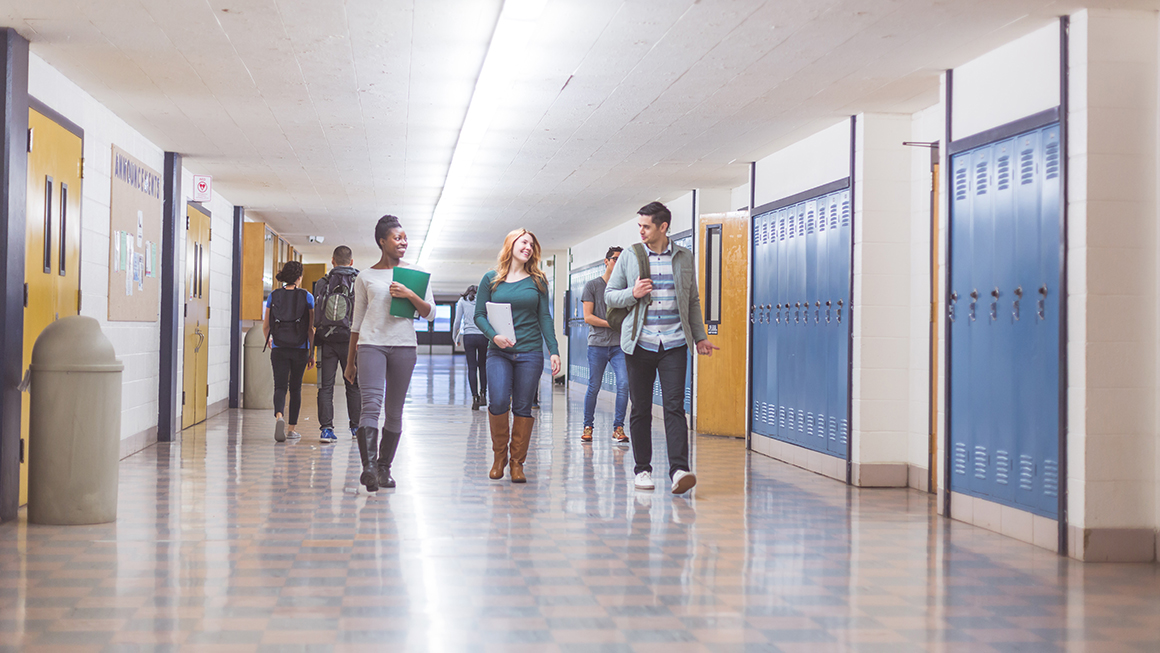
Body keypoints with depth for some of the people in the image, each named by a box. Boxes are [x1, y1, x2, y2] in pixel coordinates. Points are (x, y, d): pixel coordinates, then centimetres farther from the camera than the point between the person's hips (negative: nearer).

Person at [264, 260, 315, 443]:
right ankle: (292, 427, 17)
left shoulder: (273, 296, 3)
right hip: (300, 349, -1)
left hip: (279, 349, 1)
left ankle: (279, 416, -27)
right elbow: (311, 329, -2)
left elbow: (265, 327, 7)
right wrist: (312, 354, 4)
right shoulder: (307, 297, -2)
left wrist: (269, 341, 28)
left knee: (280, 386, 1)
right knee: (295, 387, 12)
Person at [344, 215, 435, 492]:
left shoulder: (415, 272, 12)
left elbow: (430, 314, 8)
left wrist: (410, 295, -10)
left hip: (404, 346, 2)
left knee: (394, 412, 4)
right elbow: (357, 321, 15)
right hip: (370, 344, -2)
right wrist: (350, 362, 15)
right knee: (371, 404, -19)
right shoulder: (365, 277, 11)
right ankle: (368, 466, -26)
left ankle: (384, 468, 14)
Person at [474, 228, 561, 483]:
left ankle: (517, 462, 11)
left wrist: (554, 350, 0)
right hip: (499, 352, -1)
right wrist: (494, 335, -13)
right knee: (499, 401, -17)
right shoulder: (491, 279, 6)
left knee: (523, 407, 1)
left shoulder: (537, 280, 9)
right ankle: (499, 455, 4)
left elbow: (544, 317, 8)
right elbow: (479, 314, 5)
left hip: (530, 352, 1)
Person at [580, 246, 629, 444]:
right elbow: (587, 317, -1)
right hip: (597, 344, -2)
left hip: (620, 344, 2)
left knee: (624, 384, -12)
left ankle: (618, 428, -5)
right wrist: (611, 323, -9)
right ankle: (588, 426, 16)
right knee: (593, 388, 2)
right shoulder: (592, 285, 6)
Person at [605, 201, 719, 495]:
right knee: (640, 409, 4)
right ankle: (642, 470, 13)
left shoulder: (685, 258, 9)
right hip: (639, 344, 1)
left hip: (674, 344, 0)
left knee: (675, 406, -10)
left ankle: (679, 470, -16)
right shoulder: (629, 257, 6)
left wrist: (700, 336, 13)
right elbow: (609, 295, 9)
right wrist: (633, 294, -10)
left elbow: (693, 301, 16)